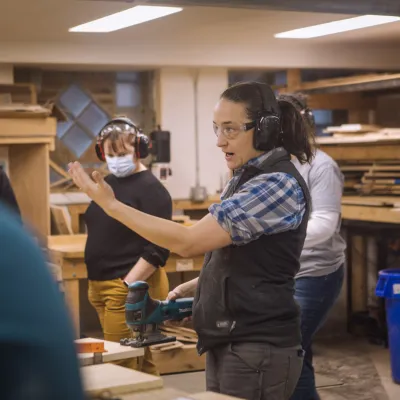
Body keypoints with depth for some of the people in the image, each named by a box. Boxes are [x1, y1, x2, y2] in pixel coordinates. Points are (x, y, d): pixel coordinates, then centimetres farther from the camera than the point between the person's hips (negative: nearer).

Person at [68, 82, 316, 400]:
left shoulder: (278, 184, -18)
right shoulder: (248, 178, 12)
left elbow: (187, 242, -22)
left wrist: (111, 204, -18)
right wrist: (197, 285, 9)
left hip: (259, 348, -9)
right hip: (226, 342, 9)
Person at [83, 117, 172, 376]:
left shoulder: (151, 189, -12)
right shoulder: (107, 184, 14)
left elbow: (158, 250, -17)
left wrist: (128, 285, -21)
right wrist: (96, 284, 18)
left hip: (133, 288, -8)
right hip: (102, 285, 8)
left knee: (120, 366, -7)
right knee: (141, 363, 15)